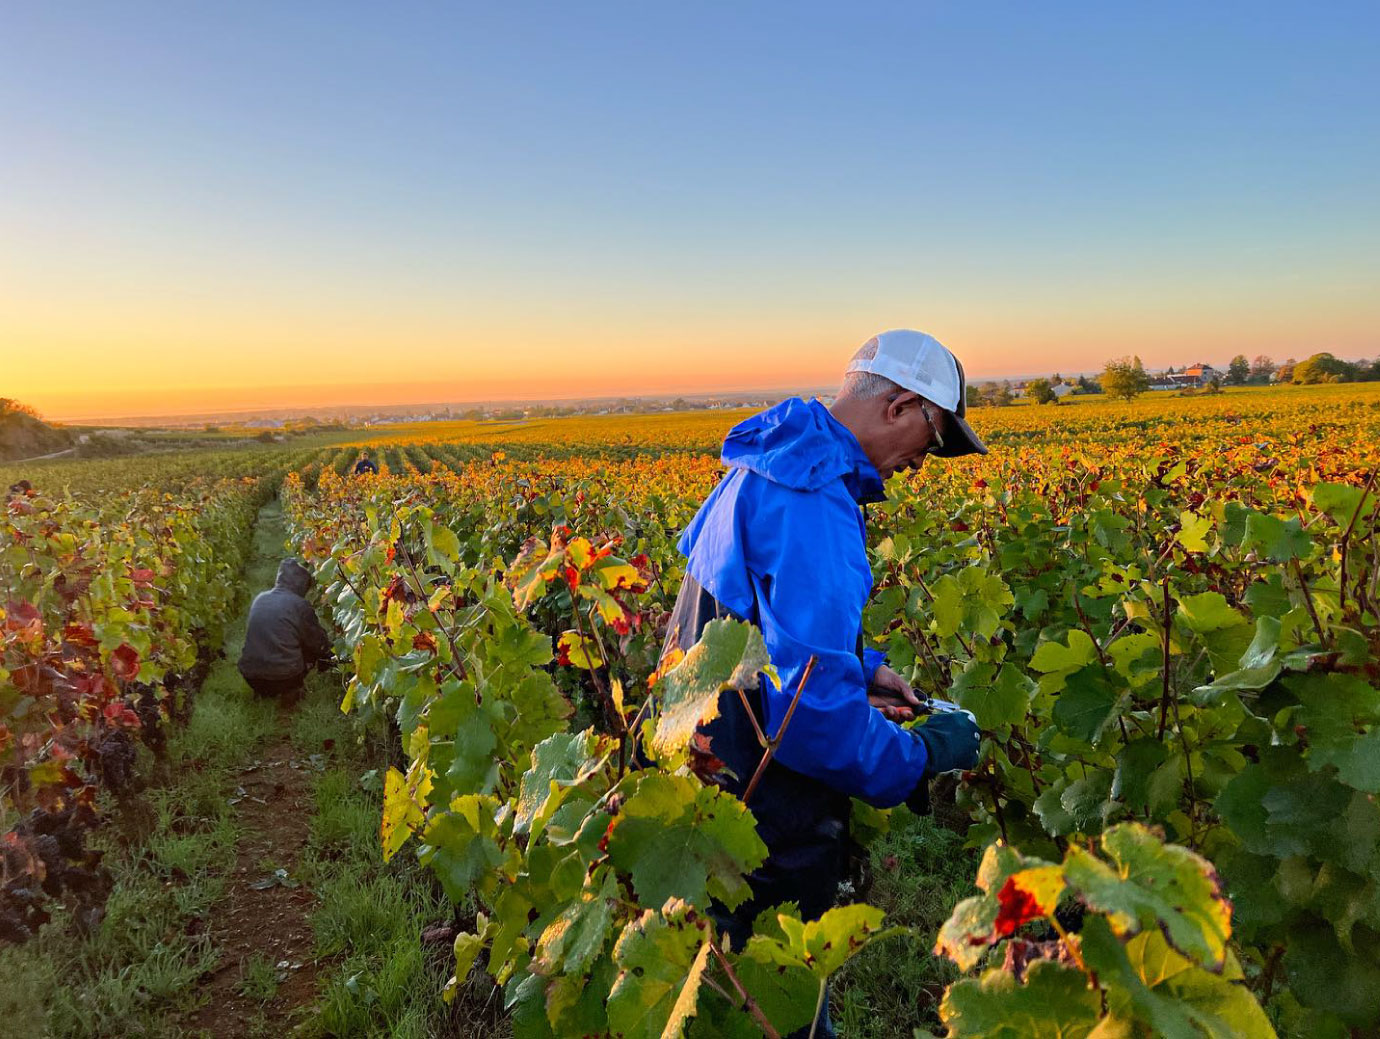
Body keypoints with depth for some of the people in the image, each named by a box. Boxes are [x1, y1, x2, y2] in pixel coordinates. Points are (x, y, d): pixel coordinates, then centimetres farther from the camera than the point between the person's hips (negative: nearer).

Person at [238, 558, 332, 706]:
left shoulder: (259, 599, 9)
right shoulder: (300, 604, -6)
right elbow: (318, 642, 3)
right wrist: (327, 646, 26)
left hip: (250, 677, 5)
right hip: (285, 676, -5)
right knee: (312, 648, 18)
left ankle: (262, 691, 15)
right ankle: (290, 691, 5)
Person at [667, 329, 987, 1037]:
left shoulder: (770, 463, 7)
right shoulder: (812, 502, -27)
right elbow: (812, 709, -30)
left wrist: (862, 668, 14)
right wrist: (921, 756, -14)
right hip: (764, 823, -9)